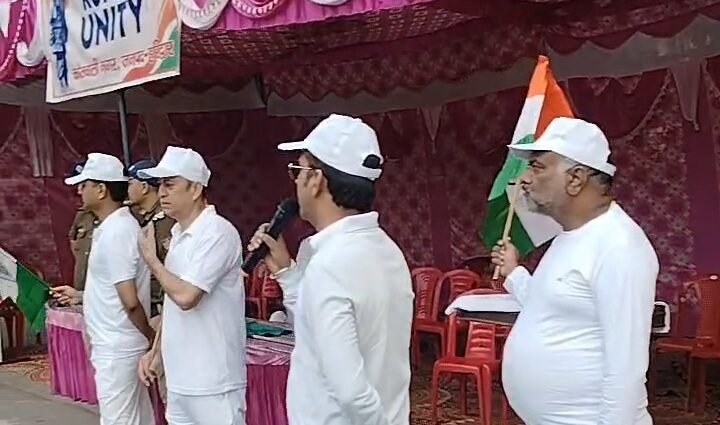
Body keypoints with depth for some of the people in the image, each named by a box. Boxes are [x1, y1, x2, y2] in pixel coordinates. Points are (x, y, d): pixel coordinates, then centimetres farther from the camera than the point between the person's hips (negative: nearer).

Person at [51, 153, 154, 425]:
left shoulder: (114, 232, -21)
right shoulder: (115, 227, 10)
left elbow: (130, 300, -23)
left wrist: (151, 337, -11)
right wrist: (80, 296, 22)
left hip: (116, 349, -9)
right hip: (117, 345, 9)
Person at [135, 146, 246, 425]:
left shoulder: (217, 233, -17)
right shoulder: (178, 234, 11)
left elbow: (185, 296, -24)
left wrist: (151, 259, -10)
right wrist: (156, 350, 14)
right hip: (180, 376, 9)